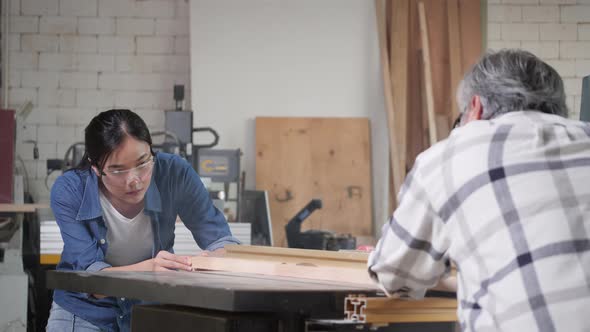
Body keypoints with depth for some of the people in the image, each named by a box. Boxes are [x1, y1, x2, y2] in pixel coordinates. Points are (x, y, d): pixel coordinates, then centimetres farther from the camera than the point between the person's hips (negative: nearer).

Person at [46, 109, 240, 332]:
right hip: (86, 313, -2)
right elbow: (87, 275, -25)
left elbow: (219, 239, -10)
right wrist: (146, 269, -42)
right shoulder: (68, 191, -19)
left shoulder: (174, 173, -16)